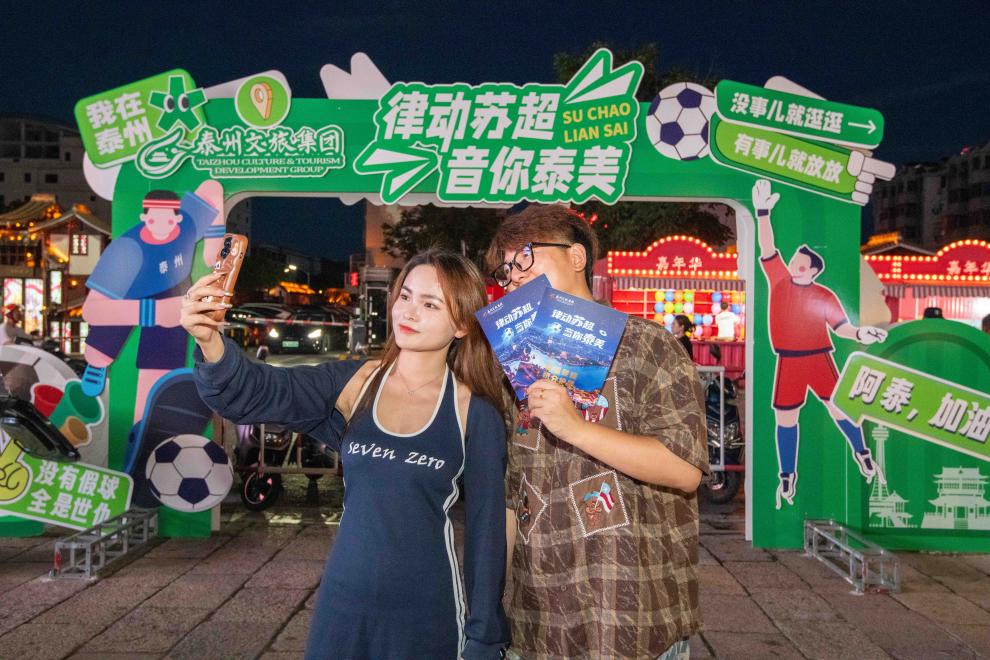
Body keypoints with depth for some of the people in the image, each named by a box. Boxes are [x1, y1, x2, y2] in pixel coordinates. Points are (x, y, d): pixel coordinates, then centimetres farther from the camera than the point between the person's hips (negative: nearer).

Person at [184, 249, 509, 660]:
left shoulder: (475, 413, -8)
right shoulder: (353, 384, -3)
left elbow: (486, 529, -3)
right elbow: (253, 393, -15)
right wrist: (210, 341, -35)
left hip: (429, 610, -2)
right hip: (343, 599, 2)